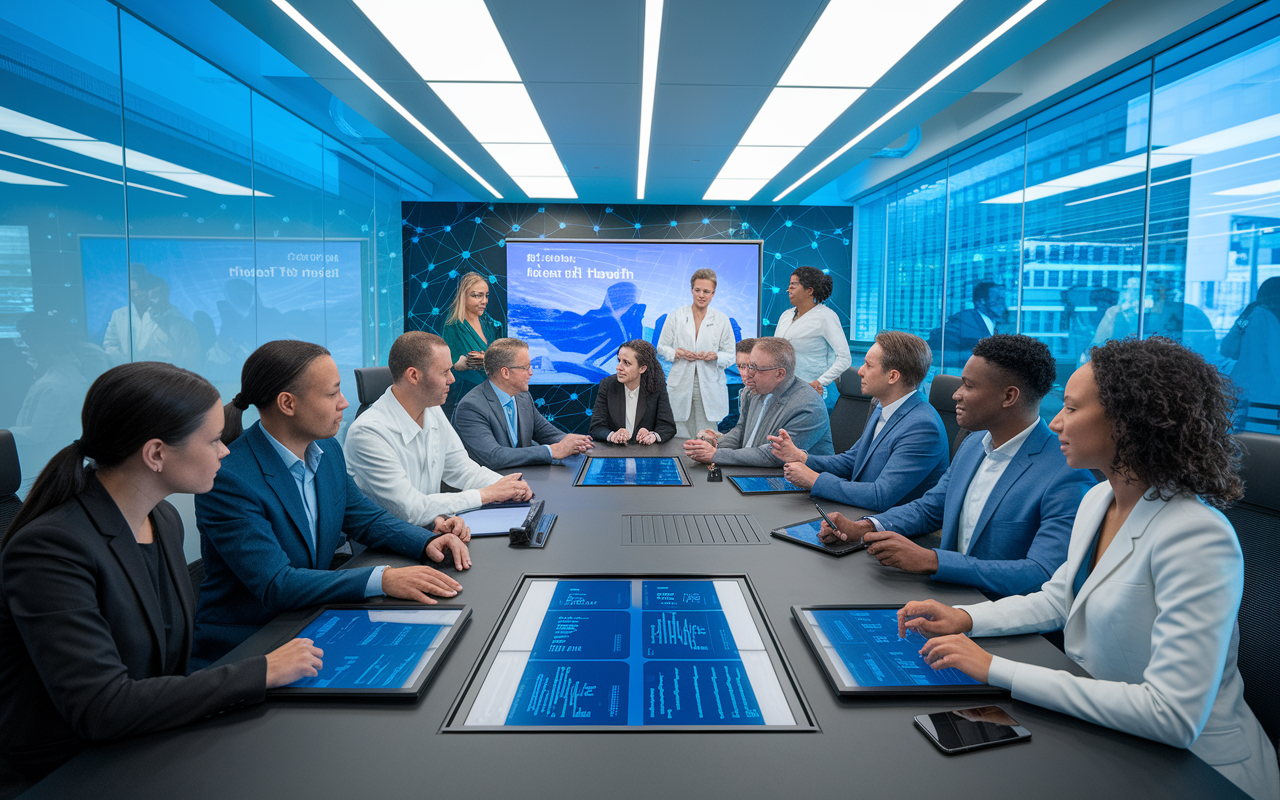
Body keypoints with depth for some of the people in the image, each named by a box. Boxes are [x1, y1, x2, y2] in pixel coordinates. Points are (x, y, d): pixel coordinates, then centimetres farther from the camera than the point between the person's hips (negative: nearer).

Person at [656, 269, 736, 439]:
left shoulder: (722, 320, 6)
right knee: (680, 438, -2)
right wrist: (677, 353, -10)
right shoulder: (676, 316, 6)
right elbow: (661, 347, 10)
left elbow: (730, 356, 9)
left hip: (709, 386, 0)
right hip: (681, 385, 0)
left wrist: (715, 356, -12)